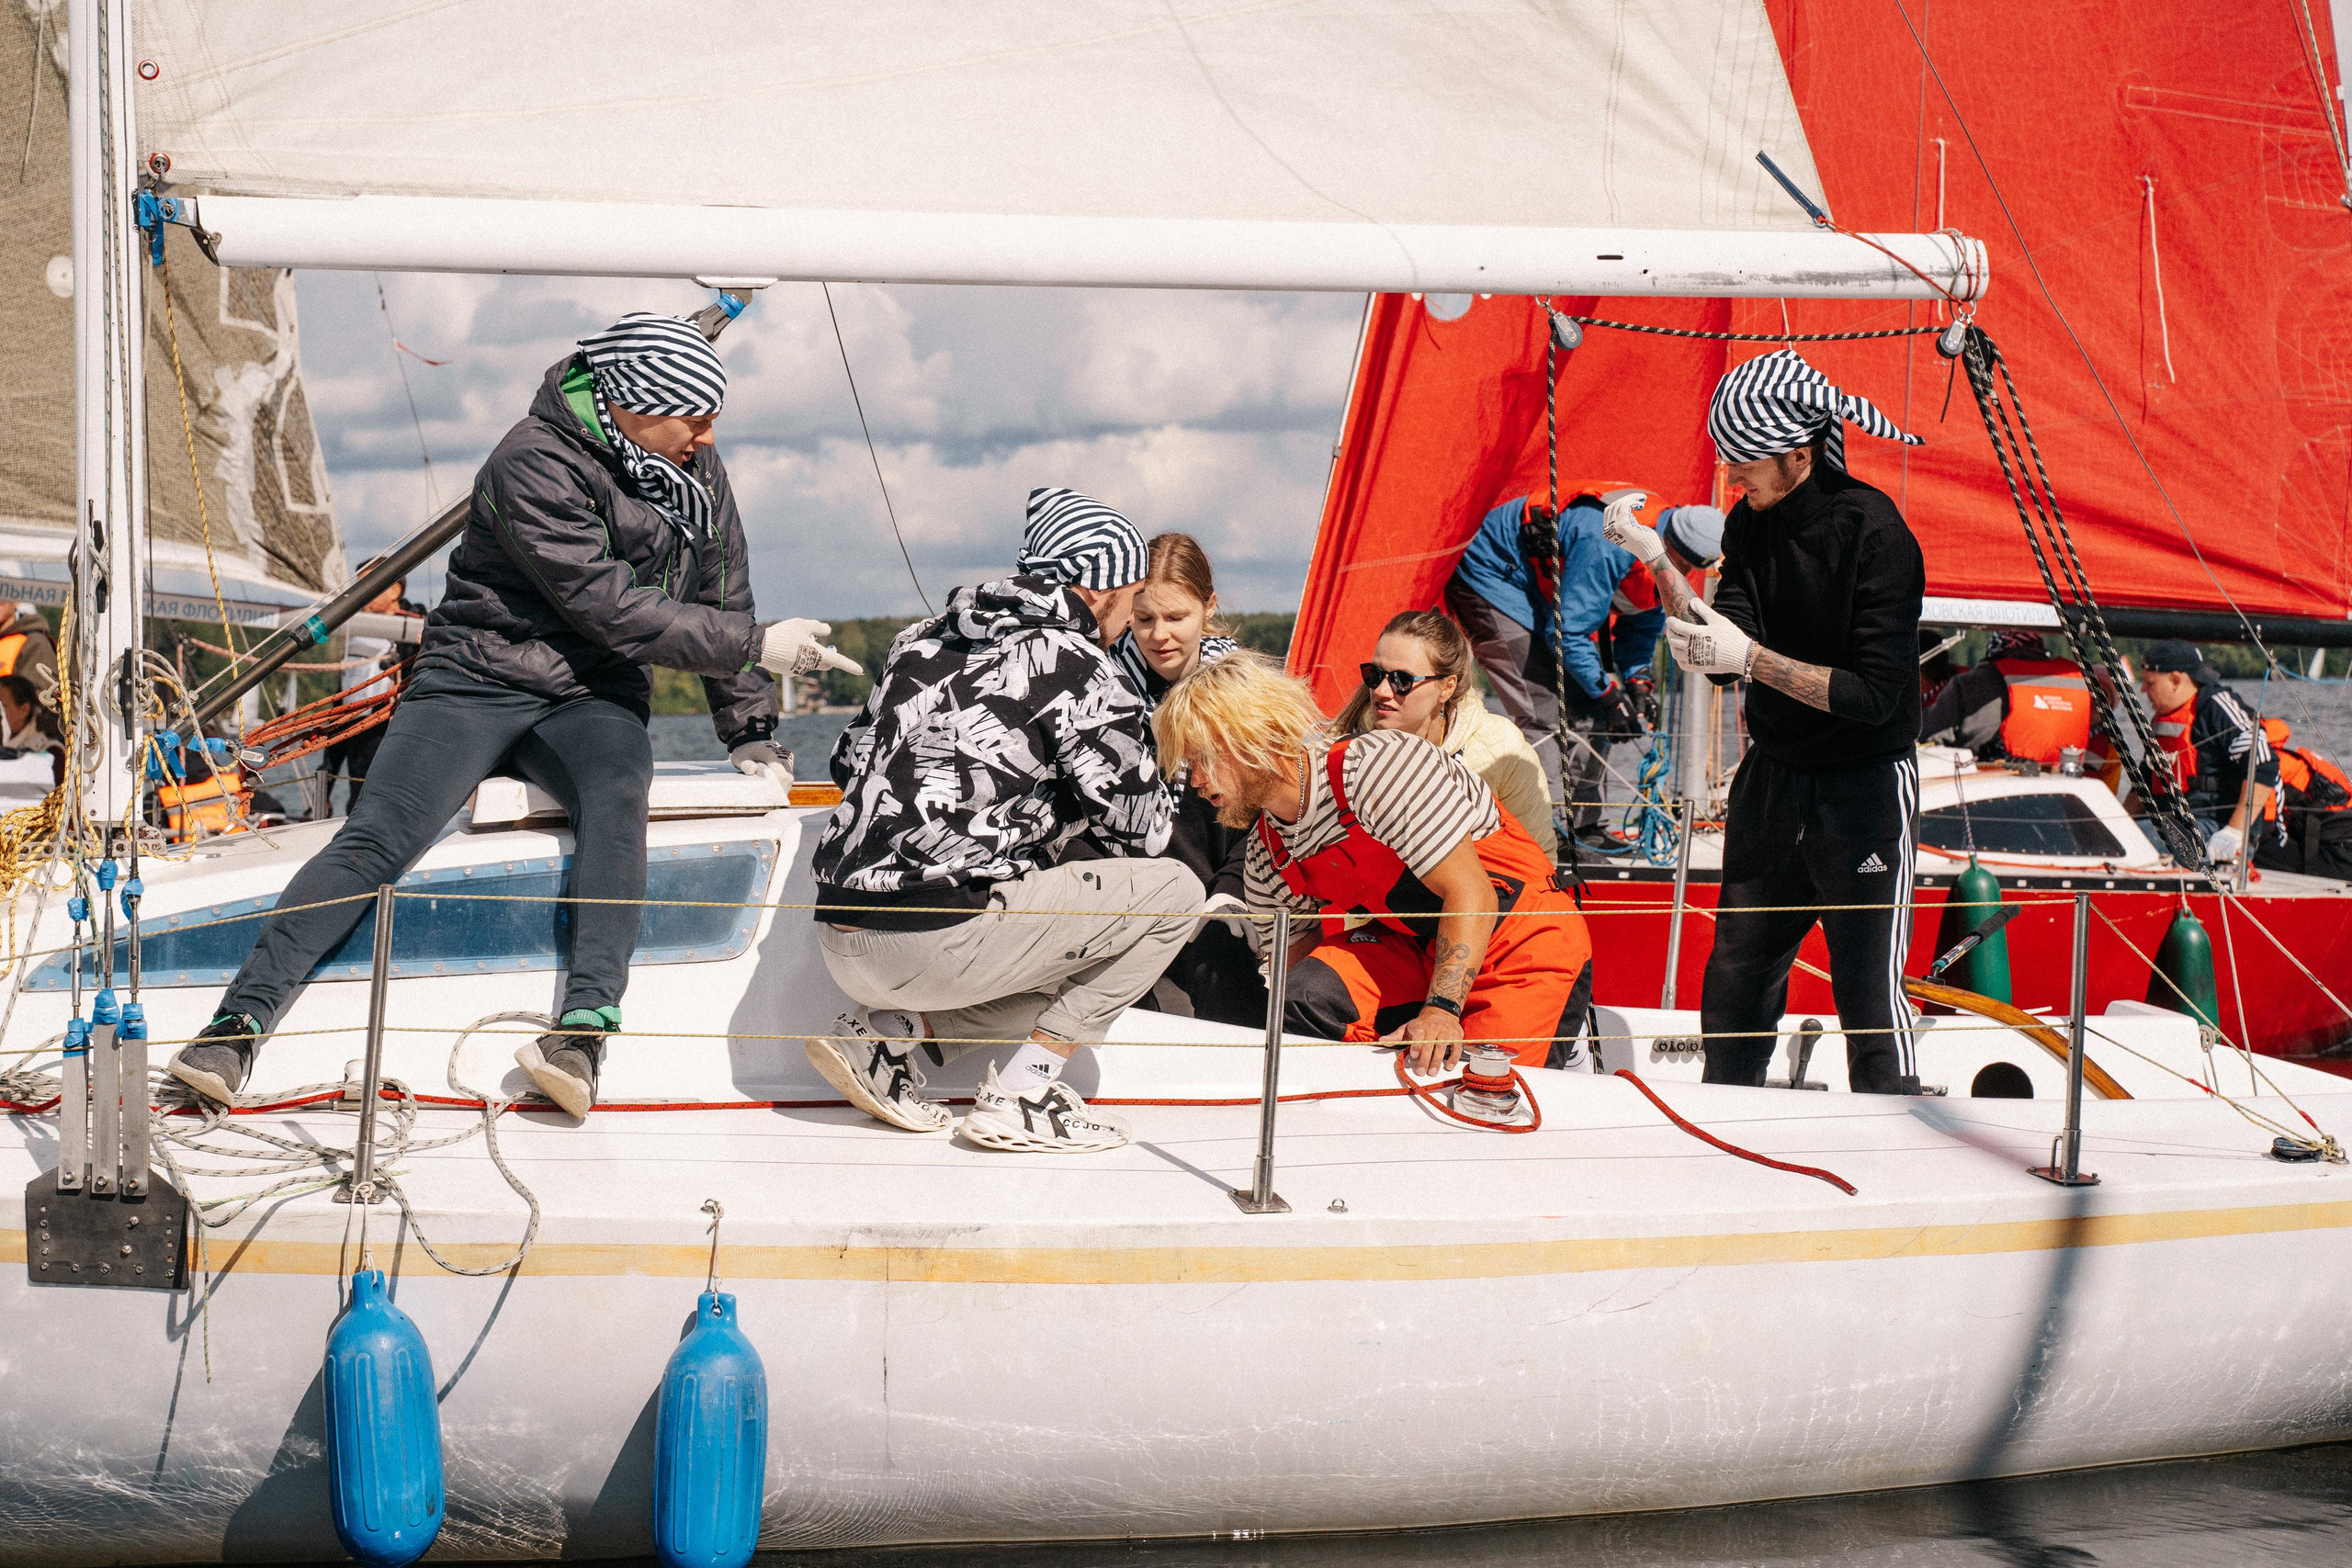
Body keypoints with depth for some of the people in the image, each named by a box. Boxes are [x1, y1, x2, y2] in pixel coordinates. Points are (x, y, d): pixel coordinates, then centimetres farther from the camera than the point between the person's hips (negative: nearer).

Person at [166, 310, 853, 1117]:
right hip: (477, 682, -3)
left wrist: (751, 732, 14)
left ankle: (583, 1034, -44)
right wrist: (758, 646, -15)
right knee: (378, 834, -24)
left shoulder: (694, 468, 5)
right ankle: (237, 1026, -24)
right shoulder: (535, 467, -16)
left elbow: (721, 595, 17)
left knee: (615, 795, -32)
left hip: (593, 700, 3)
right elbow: (614, 611, -19)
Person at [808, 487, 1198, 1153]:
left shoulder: (927, 638, 18)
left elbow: (848, 762, 24)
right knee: (1173, 889, 3)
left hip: (842, 942, 9)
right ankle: (1019, 1096, 0)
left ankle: (885, 1037, 10)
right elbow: (1141, 831, -2)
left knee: (1066, 955, 28)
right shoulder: (1077, 667, -4)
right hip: (933, 942, -9)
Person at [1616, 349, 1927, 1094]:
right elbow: (1723, 650, -8)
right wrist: (1657, 561, -18)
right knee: (1735, 978, 11)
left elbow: (1875, 694, -23)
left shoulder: (1876, 536, -19)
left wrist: (1752, 659, -28)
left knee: (1869, 993, -5)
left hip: (1866, 788, -6)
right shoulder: (1751, 523, 0)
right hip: (1771, 778, 6)